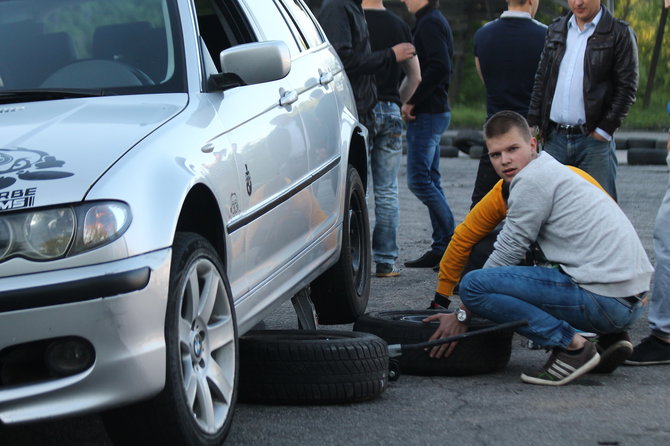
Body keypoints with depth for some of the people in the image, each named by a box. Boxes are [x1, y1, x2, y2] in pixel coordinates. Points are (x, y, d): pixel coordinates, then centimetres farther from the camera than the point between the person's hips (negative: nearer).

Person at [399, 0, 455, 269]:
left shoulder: (429, 23, -13)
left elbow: (439, 68, -25)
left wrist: (412, 101, -18)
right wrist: (413, 102, 11)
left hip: (428, 114, -10)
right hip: (436, 111, 10)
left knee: (419, 180, -10)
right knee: (429, 180, 10)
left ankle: (452, 242, -8)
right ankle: (442, 248, 11)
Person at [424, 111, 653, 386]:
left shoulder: (532, 180, -6)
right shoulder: (555, 171, 24)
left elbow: (507, 254, -3)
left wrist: (462, 315, 5)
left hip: (603, 298, -10)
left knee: (474, 285, -11)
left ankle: (572, 345, -10)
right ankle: (610, 339, 14)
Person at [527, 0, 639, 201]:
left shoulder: (620, 34, -1)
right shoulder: (556, 30, 15)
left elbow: (627, 87, -4)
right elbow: (541, 79, 18)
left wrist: (605, 130, -10)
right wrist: (534, 123, 9)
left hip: (594, 139, -5)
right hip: (555, 138, 5)